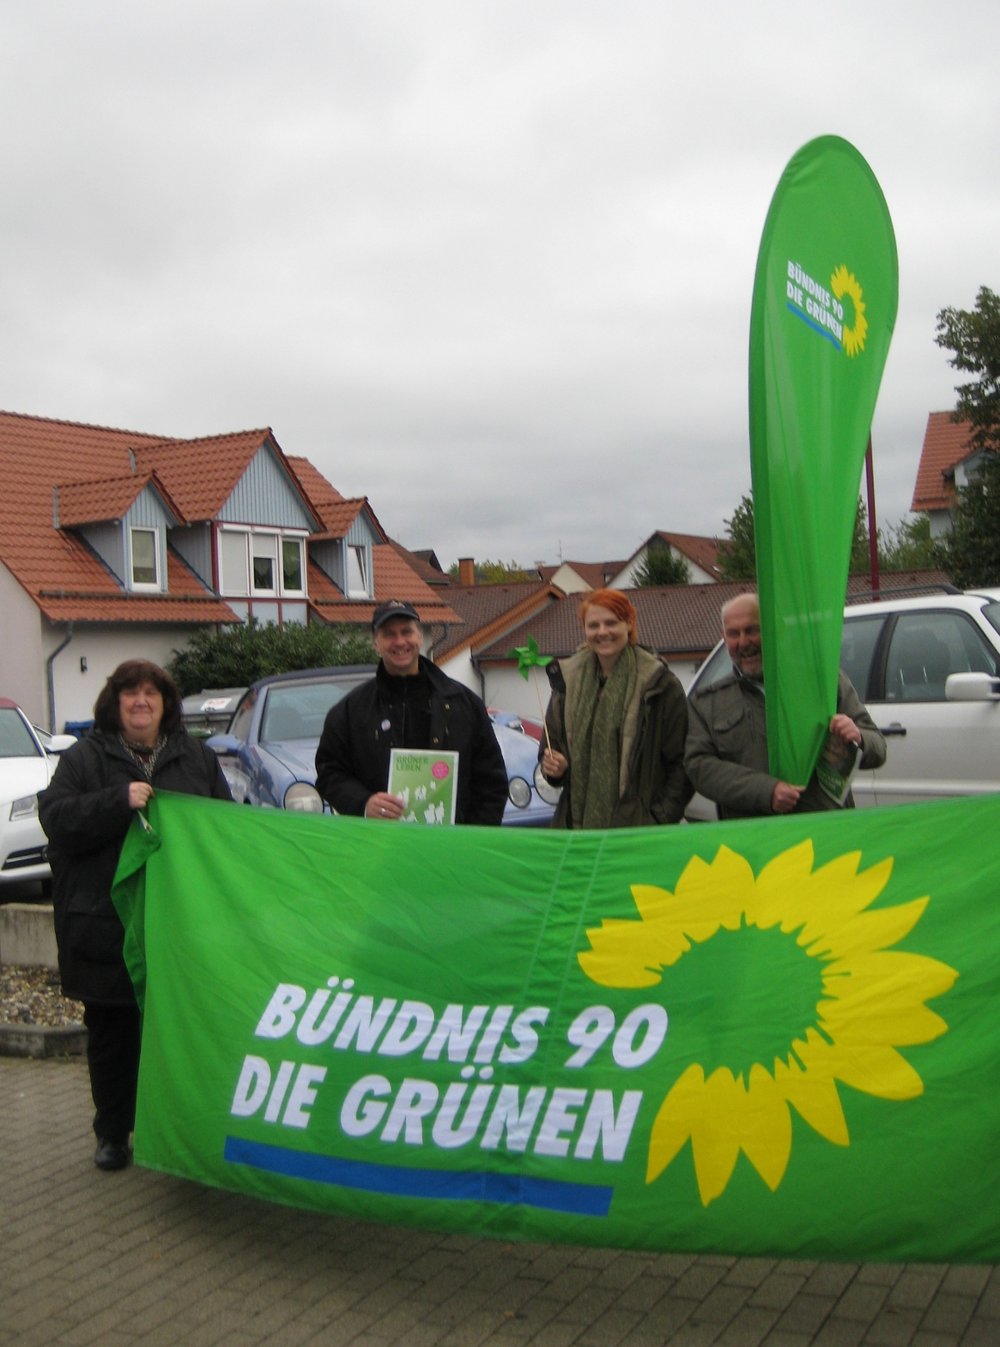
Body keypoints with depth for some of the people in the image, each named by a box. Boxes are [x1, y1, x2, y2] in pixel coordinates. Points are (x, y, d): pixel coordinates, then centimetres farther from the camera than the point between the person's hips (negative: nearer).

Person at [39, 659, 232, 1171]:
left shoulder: (197, 758, 11)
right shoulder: (83, 759, 4)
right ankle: (113, 1131, 22)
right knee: (112, 1032, 8)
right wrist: (119, 801, -20)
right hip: (105, 924, -1)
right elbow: (56, 818, -9)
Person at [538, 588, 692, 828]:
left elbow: (681, 762, -1)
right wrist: (552, 766, -2)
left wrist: (662, 817, -8)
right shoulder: (568, 680, 11)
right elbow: (550, 745, 20)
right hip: (578, 821, 3)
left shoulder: (659, 683, -1)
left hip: (638, 826, -3)